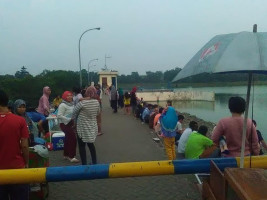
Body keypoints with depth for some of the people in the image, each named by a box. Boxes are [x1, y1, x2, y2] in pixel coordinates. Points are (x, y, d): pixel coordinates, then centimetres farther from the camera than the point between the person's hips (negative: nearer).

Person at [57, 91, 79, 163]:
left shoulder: (72, 104, 6)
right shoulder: (62, 105, -16)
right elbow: (59, 116, -21)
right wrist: (69, 119, -24)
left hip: (70, 124, 8)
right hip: (65, 124, -8)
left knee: (68, 139, 16)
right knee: (73, 138, -10)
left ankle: (66, 154, 31)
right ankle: (71, 156, -2)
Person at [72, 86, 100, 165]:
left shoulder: (82, 103, -20)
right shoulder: (96, 102, -6)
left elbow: (75, 112, -4)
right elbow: (98, 112, 10)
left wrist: (73, 118, 14)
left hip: (83, 128, -5)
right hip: (92, 127, 5)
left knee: (82, 146, 8)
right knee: (91, 144, 20)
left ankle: (84, 164, 11)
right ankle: (94, 162, 25)